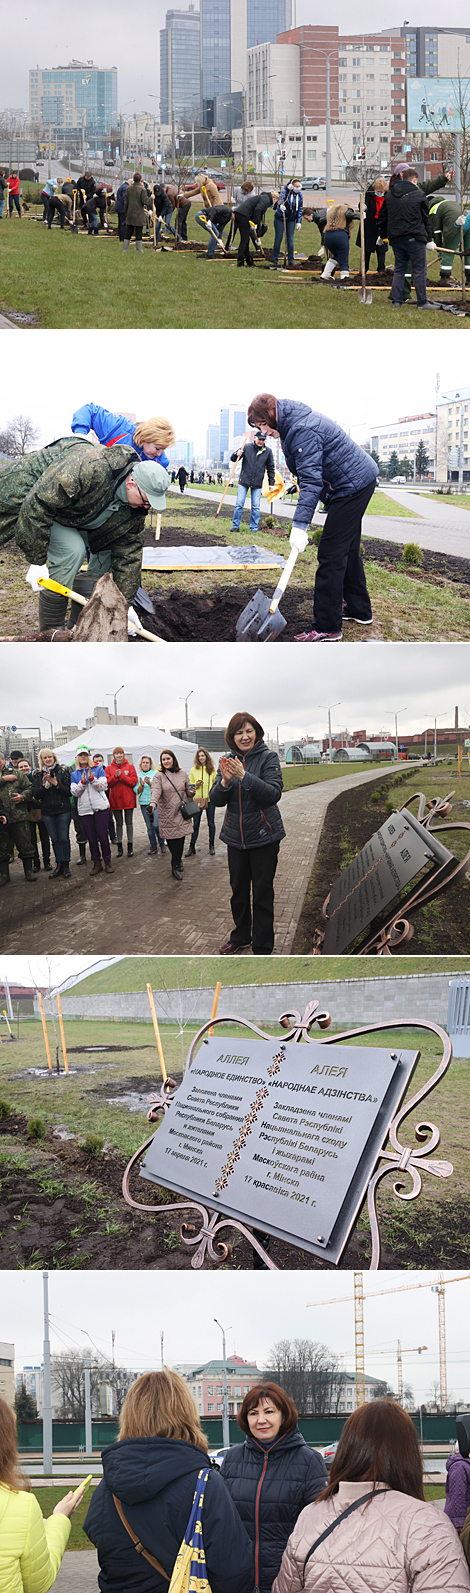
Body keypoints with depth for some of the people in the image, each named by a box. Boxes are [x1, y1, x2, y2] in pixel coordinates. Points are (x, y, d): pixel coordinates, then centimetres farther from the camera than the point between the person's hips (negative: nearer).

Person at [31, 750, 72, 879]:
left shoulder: (63, 771, -1)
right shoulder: (37, 774, 6)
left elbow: (69, 791, -5)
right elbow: (36, 795, 2)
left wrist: (56, 783, -17)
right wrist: (44, 784, -14)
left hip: (63, 810, -2)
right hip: (47, 812, 3)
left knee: (64, 838, -3)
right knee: (55, 839, 7)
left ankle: (66, 865, 5)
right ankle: (59, 865, 13)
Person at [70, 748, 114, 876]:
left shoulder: (98, 769, 5)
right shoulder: (74, 774, 10)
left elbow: (103, 786, -6)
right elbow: (74, 792, 0)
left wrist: (92, 779, -21)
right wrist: (83, 782, -16)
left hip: (100, 807, -2)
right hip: (84, 810, 2)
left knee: (103, 836, -5)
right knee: (91, 838, 3)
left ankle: (107, 862, 5)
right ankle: (97, 863, 11)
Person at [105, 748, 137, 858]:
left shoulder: (130, 767, 3)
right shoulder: (109, 768, 6)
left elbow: (133, 781, -7)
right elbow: (108, 783, -4)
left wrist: (121, 775, -16)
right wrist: (116, 776, -19)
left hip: (128, 799, -1)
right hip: (115, 799, 1)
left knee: (129, 822, 1)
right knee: (119, 823, 7)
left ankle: (130, 847, 5)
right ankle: (119, 848, 11)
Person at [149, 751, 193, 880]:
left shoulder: (182, 774, 9)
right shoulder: (159, 776, -1)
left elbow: (188, 790, 17)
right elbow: (155, 791, -16)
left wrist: (191, 792, -8)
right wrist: (153, 803, -35)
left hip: (181, 812, 1)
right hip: (166, 814, -1)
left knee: (180, 839, -4)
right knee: (171, 840, -1)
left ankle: (175, 867, 6)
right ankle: (178, 860, 22)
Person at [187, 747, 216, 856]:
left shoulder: (212, 769, 4)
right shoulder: (193, 770, 5)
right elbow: (190, 785, 10)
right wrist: (195, 785, -11)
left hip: (210, 799, 0)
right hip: (197, 799, 0)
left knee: (211, 823, 8)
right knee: (195, 824, 1)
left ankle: (212, 846, 19)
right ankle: (192, 847, 6)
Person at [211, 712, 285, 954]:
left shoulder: (268, 758, -10)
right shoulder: (229, 761, 4)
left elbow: (273, 793, -21)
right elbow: (216, 800, 0)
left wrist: (244, 776, -32)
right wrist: (225, 782, -21)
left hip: (263, 836, -5)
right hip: (236, 837, 5)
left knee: (262, 893, 0)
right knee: (238, 890, 17)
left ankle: (262, 948, 9)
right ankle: (240, 936, 35)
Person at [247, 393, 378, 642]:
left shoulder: (302, 430, -24)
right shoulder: (294, 422, 10)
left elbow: (311, 480, -29)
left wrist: (299, 526, -32)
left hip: (352, 485, -11)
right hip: (358, 481, 11)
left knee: (331, 554, -11)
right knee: (348, 550, 21)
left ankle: (327, 627, -12)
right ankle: (359, 610, 34)